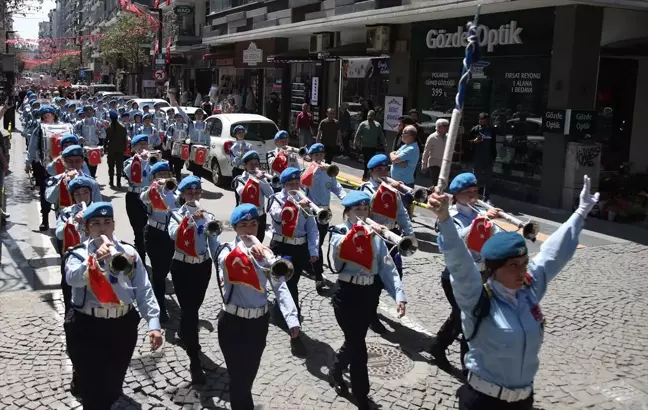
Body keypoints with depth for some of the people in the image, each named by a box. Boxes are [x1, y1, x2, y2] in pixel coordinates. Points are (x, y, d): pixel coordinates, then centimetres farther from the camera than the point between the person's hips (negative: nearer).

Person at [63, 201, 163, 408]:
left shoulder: (128, 252, 4)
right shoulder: (79, 254, -3)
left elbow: (144, 290, 0)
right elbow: (73, 278, -26)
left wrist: (153, 324, -10)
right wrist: (95, 259, -44)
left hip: (123, 325, 3)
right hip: (87, 327, -3)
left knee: (113, 386, 18)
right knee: (94, 391, -2)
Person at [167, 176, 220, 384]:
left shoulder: (208, 216, 3)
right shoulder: (177, 214, -4)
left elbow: (214, 244, 4)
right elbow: (174, 235, -26)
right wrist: (190, 218, -36)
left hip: (203, 266, 3)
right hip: (181, 267, -3)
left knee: (193, 307, 17)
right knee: (189, 310, -10)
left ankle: (185, 335, 47)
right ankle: (195, 361, -11)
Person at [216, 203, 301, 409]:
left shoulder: (265, 252, 1)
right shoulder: (227, 250, -12)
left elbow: (280, 286, -8)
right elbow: (226, 263, -38)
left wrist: (292, 319, -21)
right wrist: (246, 248, -60)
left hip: (259, 321, 4)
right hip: (233, 322, -4)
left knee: (249, 373, 20)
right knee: (239, 376, 2)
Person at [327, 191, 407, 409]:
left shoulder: (375, 235, 4)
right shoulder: (340, 233, -8)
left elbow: (388, 267, -2)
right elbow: (335, 266, -24)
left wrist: (399, 295, -14)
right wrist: (352, 235, -32)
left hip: (370, 295, 5)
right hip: (348, 295, -5)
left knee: (355, 341, 19)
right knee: (358, 346, -3)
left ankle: (335, 372, 47)